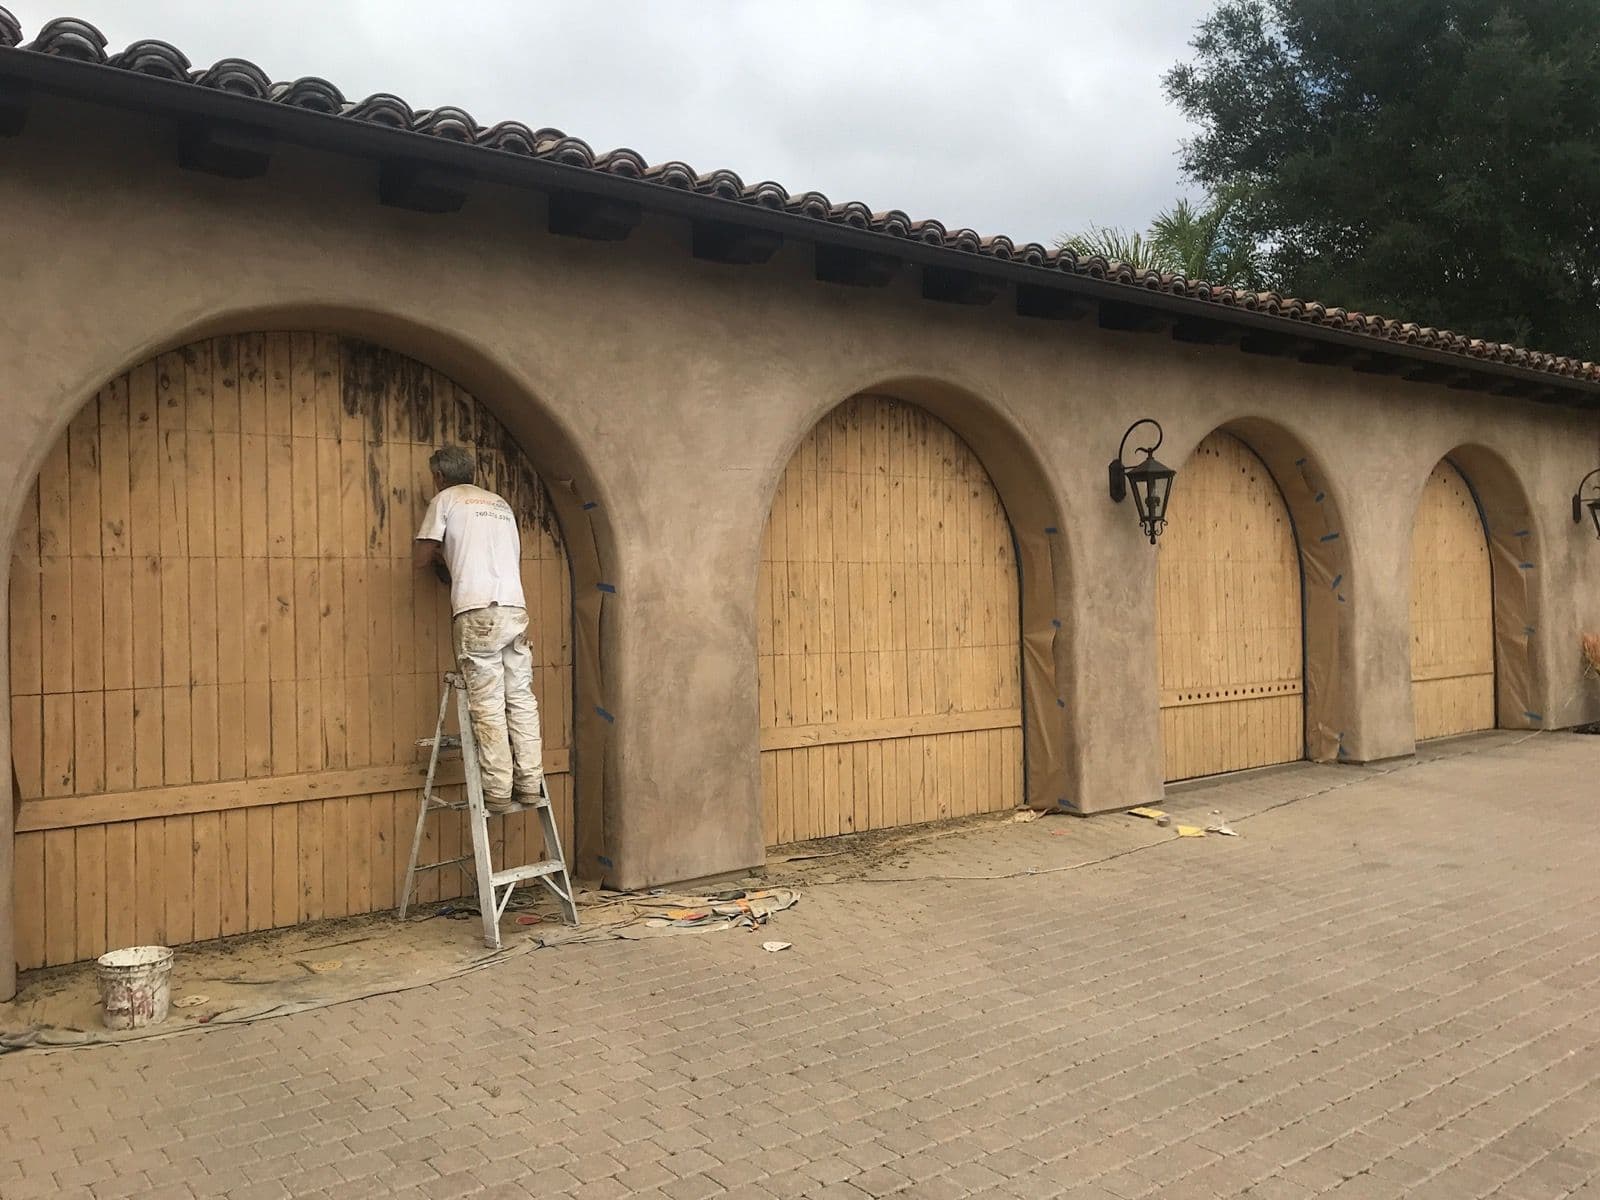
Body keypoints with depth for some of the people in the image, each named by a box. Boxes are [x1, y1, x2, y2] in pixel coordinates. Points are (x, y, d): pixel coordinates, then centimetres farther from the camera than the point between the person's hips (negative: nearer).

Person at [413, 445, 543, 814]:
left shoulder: (445, 500, 8)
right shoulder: (501, 504, 24)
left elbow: (420, 559, 5)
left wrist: (442, 555, 27)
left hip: (478, 611, -5)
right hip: (516, 608, 5)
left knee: (488, 705, -5)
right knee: (521, 699, 7)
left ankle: (499, 793, -5)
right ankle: (529, 784, 6)